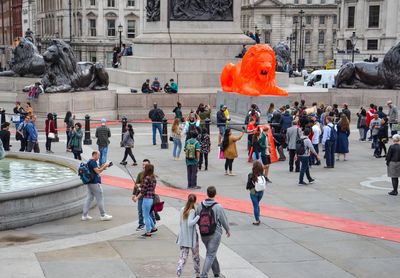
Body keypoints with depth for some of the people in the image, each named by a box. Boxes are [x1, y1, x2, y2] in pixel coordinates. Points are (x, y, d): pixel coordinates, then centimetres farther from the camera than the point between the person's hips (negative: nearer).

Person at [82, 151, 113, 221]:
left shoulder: (89, 162, 14)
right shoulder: (93, 162, -16)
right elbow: (98, 171, -22)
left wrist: (102, 167, 9)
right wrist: (104, 166, -13)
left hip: (90, 183, 10)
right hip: (95, 183, -10)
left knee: (89, 198, 11)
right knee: (100, 199, -1)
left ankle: (85, 215, 11)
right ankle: (103, 215, 6)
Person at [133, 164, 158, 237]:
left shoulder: (147, 178, -18)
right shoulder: (153, 178, 7)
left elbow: (143, 190, -15)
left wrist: (137, 197, -6)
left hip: (147, 198, -8)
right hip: (152, 198, 8)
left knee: (146, 216, 3)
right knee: (148, 214, 24)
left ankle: (148, 232, 10)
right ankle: (153, 227, 30)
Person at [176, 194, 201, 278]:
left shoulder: (182, 210, 2)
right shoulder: (192, 211, -16)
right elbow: (190, 223, -27)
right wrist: (198, 217, -19)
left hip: (183, 238, 5)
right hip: (192, 238, -5)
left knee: (182, 257, 4)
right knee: (196, 256, 15)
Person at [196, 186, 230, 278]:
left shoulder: (200, 206, -5)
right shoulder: (218, 207, -17)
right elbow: (224, 220, -9)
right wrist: (228, 230, 9)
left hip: (203, 234, 5)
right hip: (215, 234, -5)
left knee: (211, 253, 22)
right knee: (210, 255, 0)